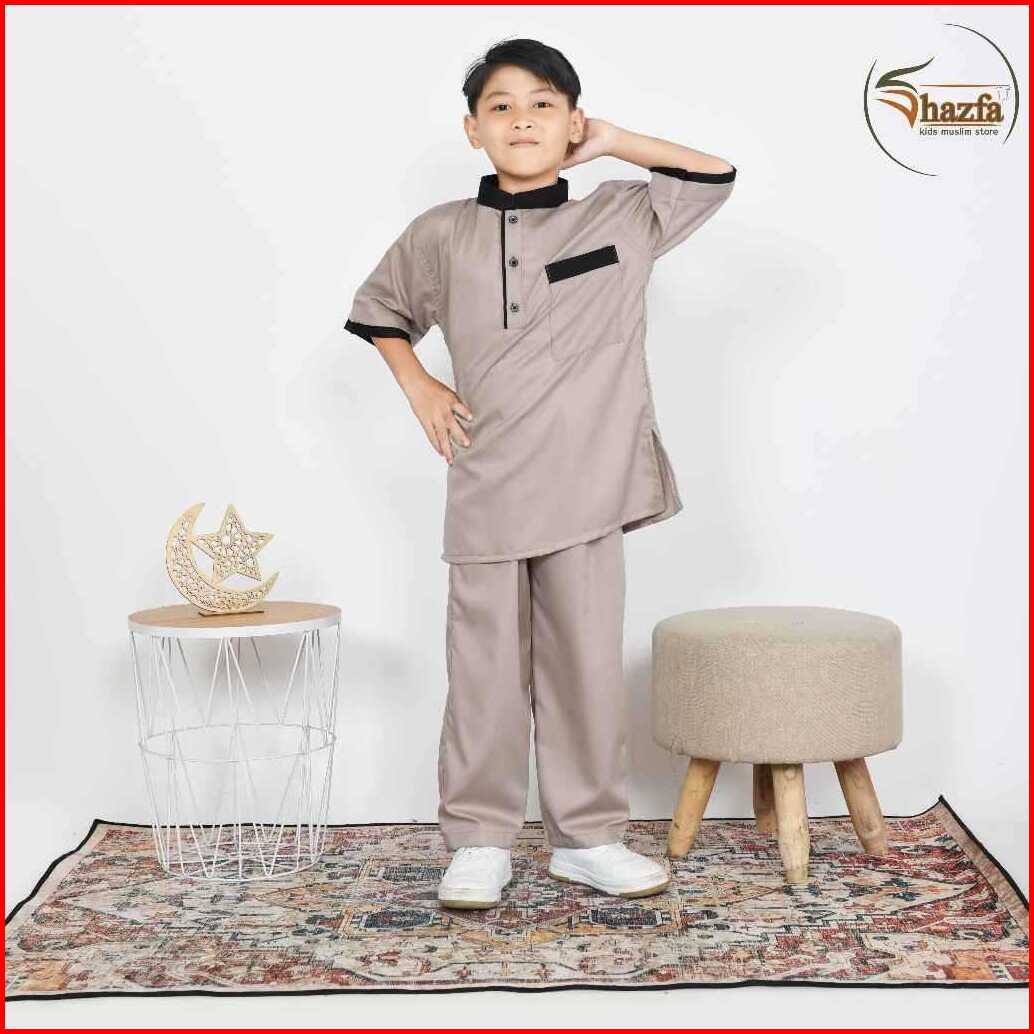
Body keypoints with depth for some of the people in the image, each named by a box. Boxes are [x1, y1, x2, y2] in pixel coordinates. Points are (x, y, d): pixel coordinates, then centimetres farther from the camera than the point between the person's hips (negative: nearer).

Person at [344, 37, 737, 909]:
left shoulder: (622, 218, 3)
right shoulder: (441, 235, 5)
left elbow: (715, 176, 8)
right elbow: (375, 309, 20)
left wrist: (611, 142, 5)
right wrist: (419, 388, 7)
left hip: (588, 487, 0)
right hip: (486, 491, 0)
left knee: (587, 664, 6)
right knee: (486, 671, 4)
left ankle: (589, 836, 19)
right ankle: (479, 843, 16)